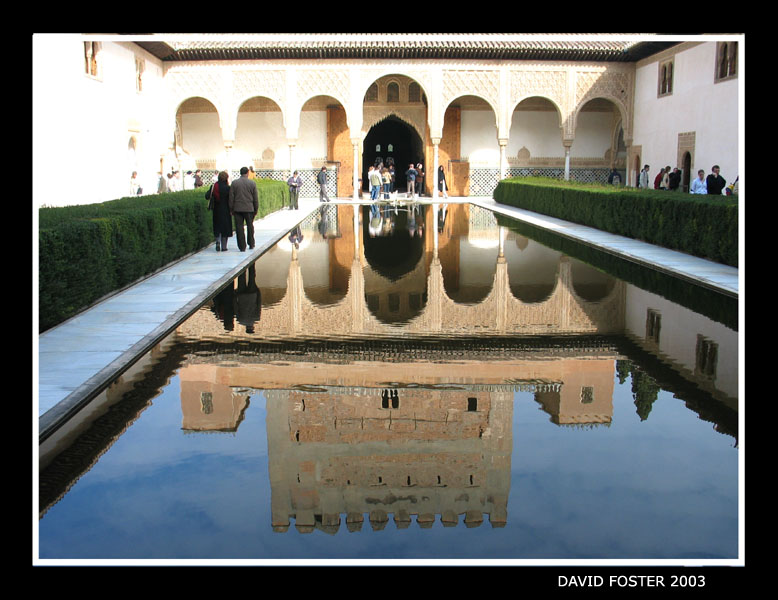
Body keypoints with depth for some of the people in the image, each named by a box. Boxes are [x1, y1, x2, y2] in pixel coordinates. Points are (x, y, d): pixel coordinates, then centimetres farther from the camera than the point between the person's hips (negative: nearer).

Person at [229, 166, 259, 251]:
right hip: (249, 208, 0)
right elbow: (255, 198, 2)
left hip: (237, 209, 0)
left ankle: (242, 247, 0)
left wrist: (231, 209, 7)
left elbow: (231, 197, 0)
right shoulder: (252, 183, -1)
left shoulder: (234, 183, -1)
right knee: (250, 226, 16)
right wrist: (256, 209, 11)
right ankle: (251, 244, 24)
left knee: (239, 227, 2)